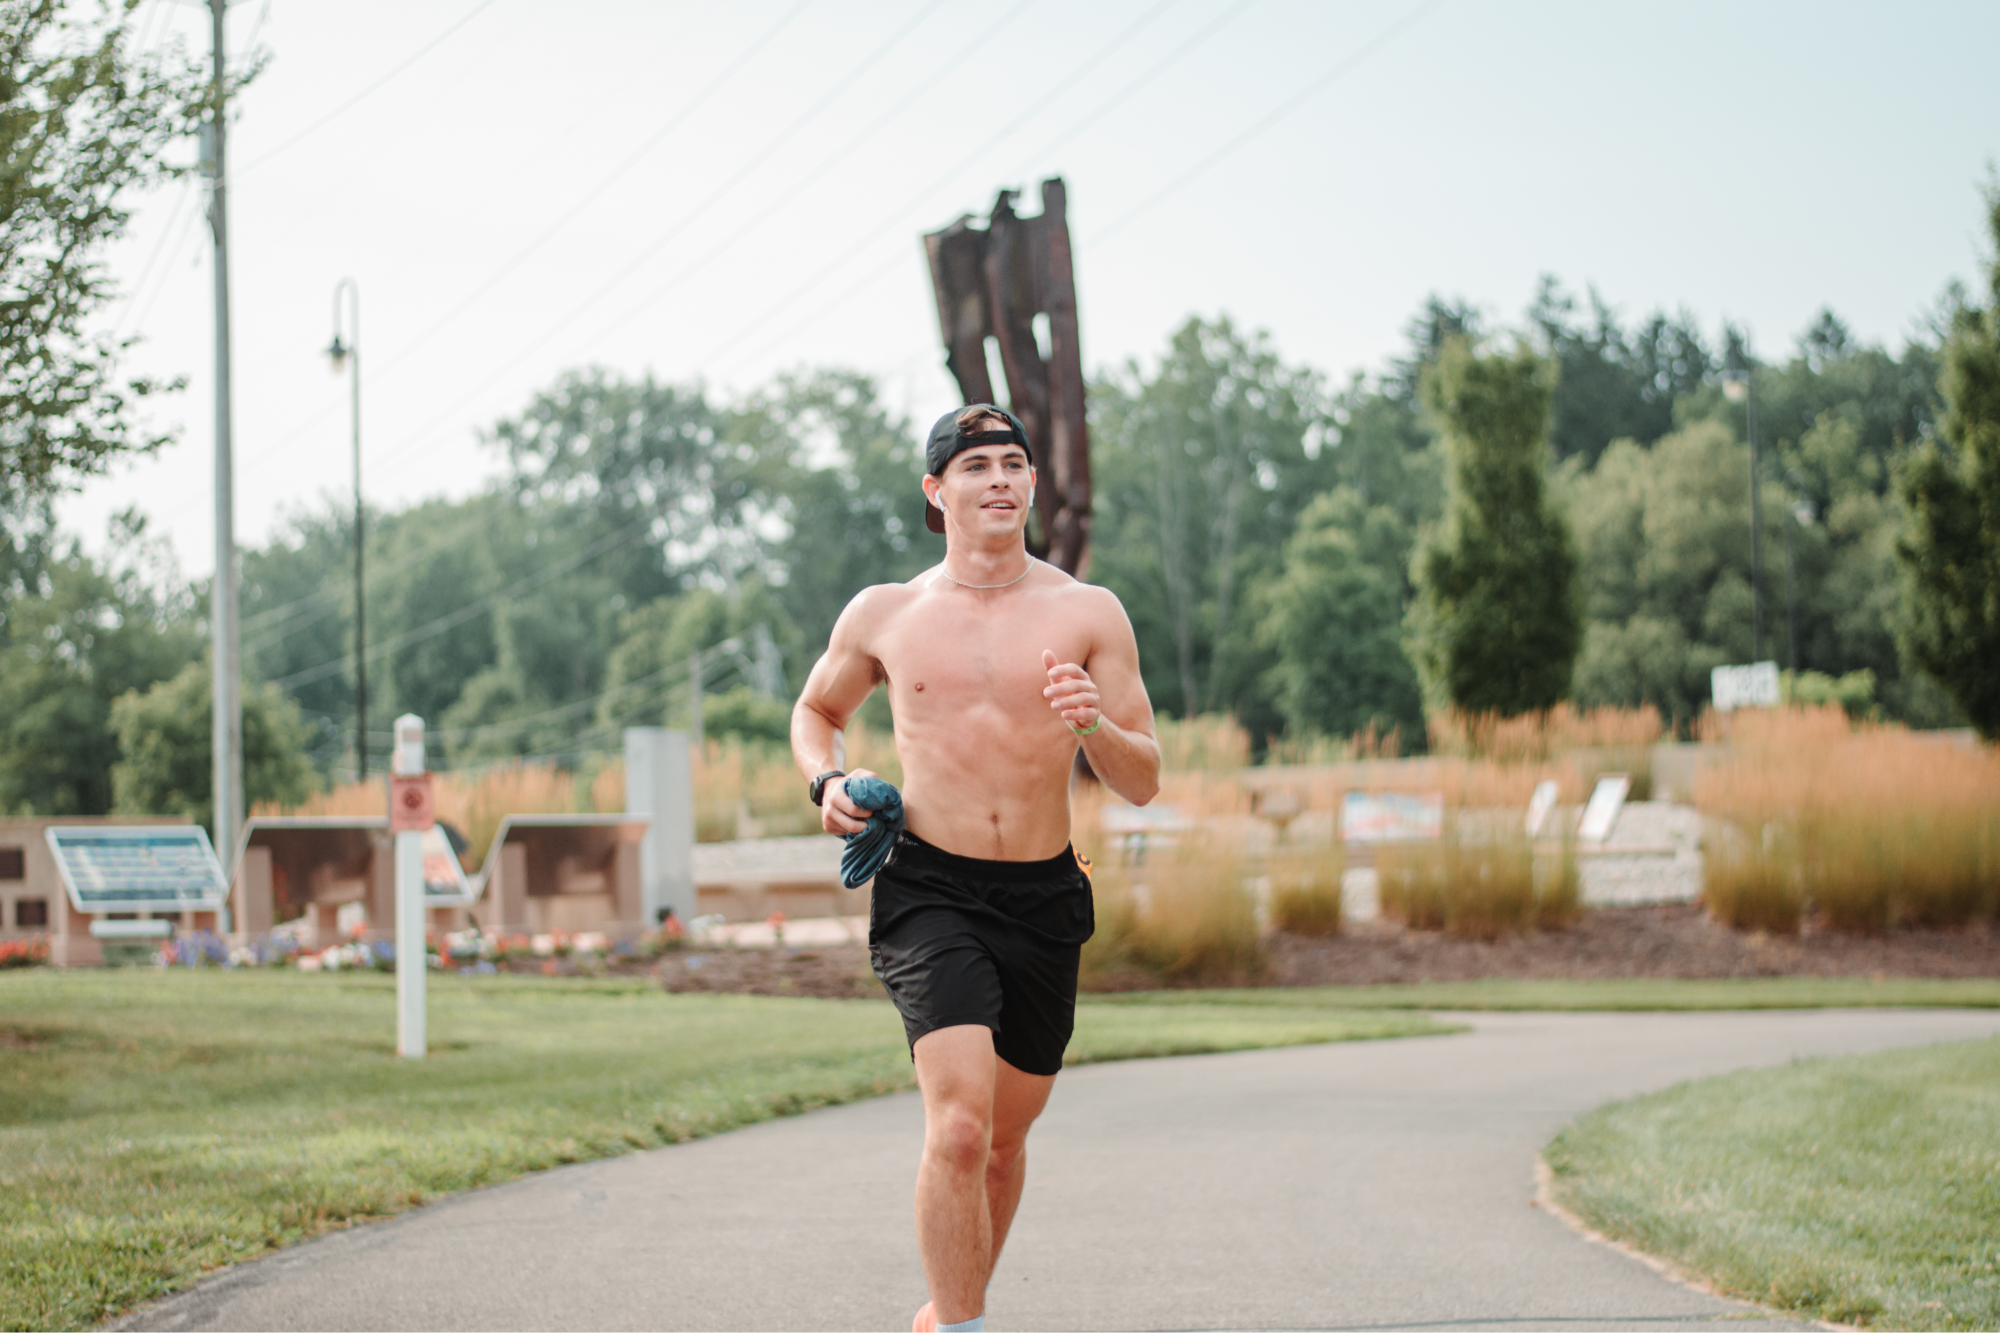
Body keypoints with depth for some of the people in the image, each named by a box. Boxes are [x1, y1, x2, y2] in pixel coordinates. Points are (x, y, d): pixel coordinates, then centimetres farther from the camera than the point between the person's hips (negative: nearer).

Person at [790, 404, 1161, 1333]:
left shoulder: (1087, 613, 2)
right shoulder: (884, 614, 4)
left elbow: (1143, 783, 1)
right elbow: (817, 709, 23)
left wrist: (1093, 727, -20)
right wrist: (826, 783, 2)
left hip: (1043, 899, 2)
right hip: (929, 891, -2)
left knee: (1005, 1135, 15)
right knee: (958, 1126, -21)